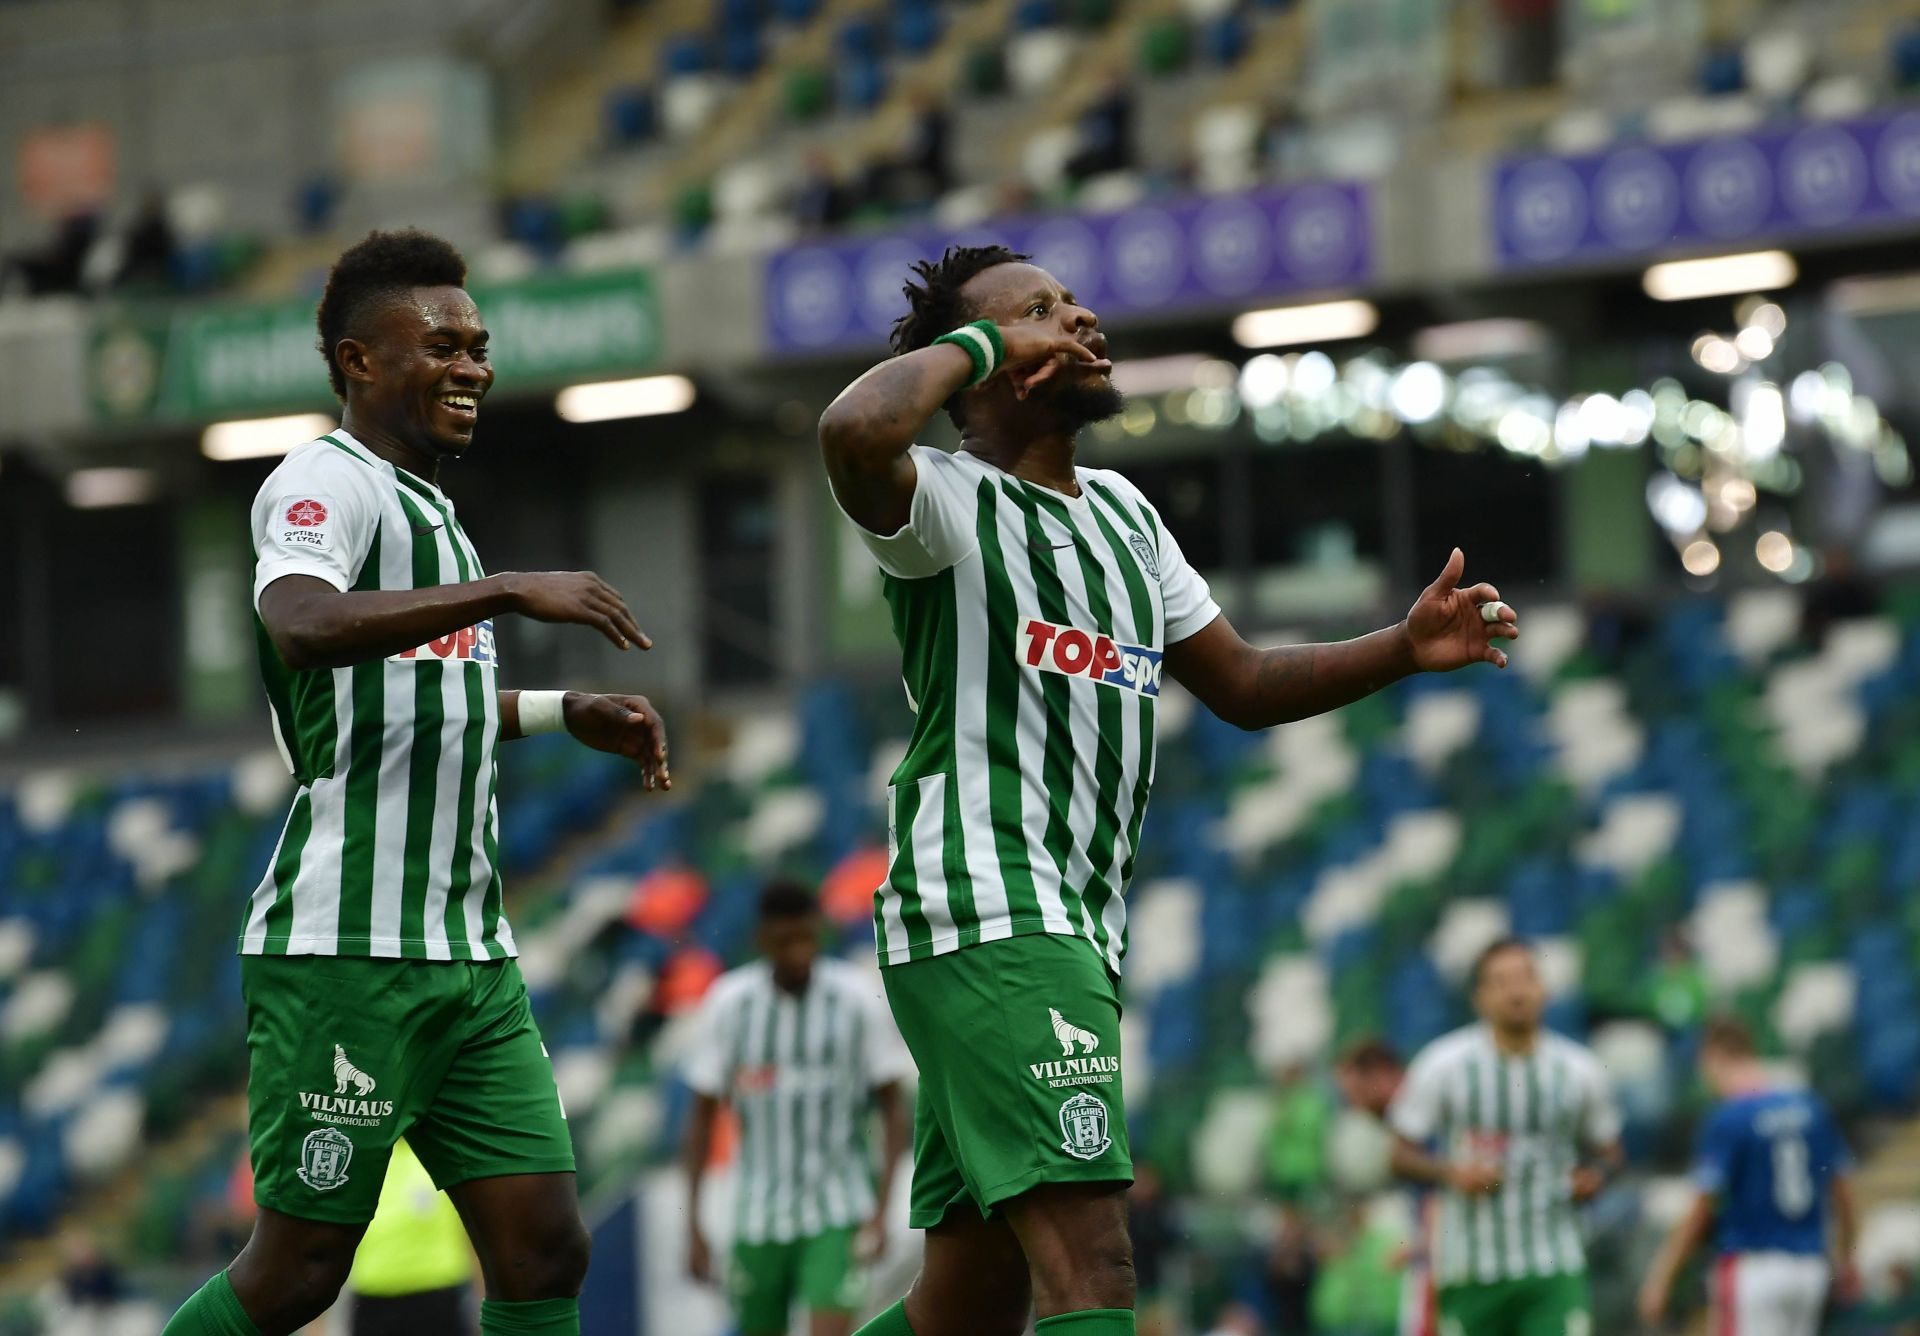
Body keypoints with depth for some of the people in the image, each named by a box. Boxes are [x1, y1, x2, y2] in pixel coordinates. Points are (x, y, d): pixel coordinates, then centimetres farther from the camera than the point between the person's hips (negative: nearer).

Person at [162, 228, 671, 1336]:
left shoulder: (423, 504, 22)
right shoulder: (324, 483, -8)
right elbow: (304, 625, -31)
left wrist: (569, 712, 33)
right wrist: (510, 591, -32)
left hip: (470, 954, 9)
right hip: (346, 945, -9)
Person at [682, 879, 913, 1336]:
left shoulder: (859, 1001, -6)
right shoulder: (728, 1003, -2)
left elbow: (894, 1107, -1)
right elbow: (703, 1115, 5)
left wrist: (881, 1211, -9)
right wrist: (693, 1223, 2)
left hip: (838, 1213, -2)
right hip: (758, 1218, 2)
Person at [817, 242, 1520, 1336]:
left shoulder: (1121, 510, 22)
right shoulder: (949, 500, -5)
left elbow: (1243, 684, 27)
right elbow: (857, 432, -30)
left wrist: (1403, 650, 12)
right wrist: (975, 341, -11)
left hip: (1078, 931, 9)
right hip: (986, 917, -9)